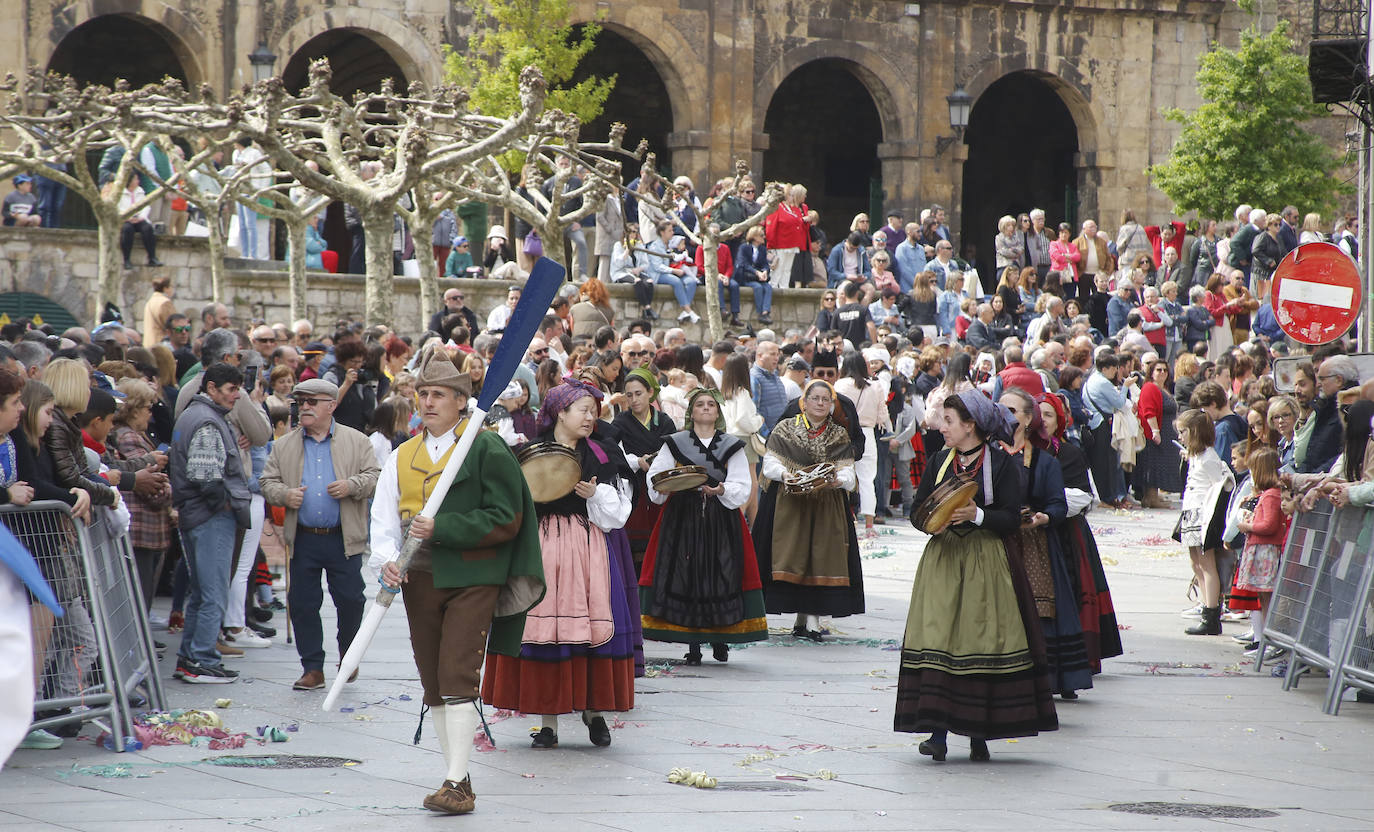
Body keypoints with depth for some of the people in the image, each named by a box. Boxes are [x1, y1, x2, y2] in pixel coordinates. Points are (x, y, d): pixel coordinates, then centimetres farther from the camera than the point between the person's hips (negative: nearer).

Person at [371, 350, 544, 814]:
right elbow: (384, 518, 9)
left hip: (472, 579, -6)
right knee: (433, 684, 8)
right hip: (419, 580, 6)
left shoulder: (487, 450, -4)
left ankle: (457, 783, -16)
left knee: (458, 677, -15)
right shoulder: (402, 457, 13)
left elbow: (505, 519, -10)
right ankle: (458, 781, 17)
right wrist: (386, 559, -12)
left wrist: (441, 529, -17)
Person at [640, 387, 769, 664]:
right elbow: (655, 478, 5)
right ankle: (693, 644, 0)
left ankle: (719, 639, 9)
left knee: (721, 575, -3)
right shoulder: (675, 444, 10)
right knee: (685, 576, -4)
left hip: (721, 519, 0)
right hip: (683, 515, 0)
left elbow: (742, 487, 2)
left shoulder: (731, 446, 9)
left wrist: (722, 490, -17)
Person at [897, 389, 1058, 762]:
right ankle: (938, 733, -10)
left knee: (982, 643, -4)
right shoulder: (940, 461, 13)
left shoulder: (1000, 462, -2)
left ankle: (979, 734, 4)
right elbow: (918, 509, 12)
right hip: (943, 559, 3)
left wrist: (977, 515, -20)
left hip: (986, 563, -3)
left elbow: (1012, 518, -5)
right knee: (938, 639, -8)